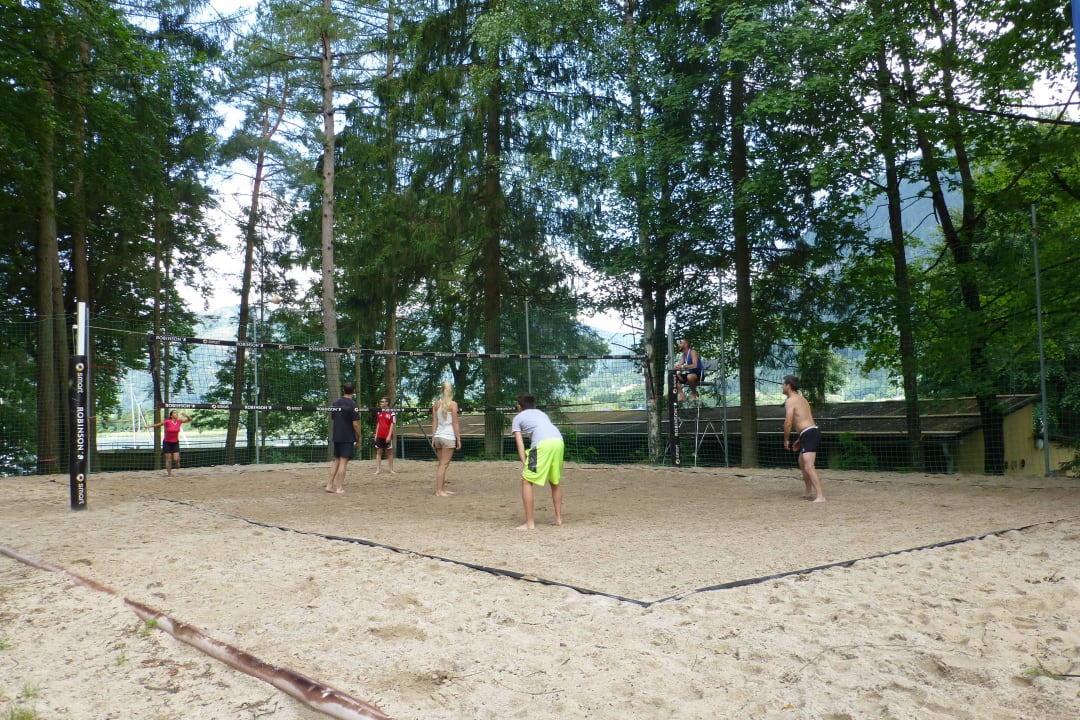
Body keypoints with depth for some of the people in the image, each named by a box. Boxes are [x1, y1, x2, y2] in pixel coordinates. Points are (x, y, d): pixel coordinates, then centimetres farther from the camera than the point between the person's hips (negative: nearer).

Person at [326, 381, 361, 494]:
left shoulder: (336, 403, 8)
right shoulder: (352, 404, -12)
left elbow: (332, 420, 15)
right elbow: (355, 423, -15)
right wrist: (359, 437, -3)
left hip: (336, 437, 6)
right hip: (348, 437, -6)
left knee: (336, 460, 15)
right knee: (343, 461, -3)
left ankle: (330, 485, 12)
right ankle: (339, 487, -2)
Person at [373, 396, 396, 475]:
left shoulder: (391, 413, -6)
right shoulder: (379, 412, 10)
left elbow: (392, 425, -9)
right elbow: (378, 424, 15)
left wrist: (389, 436, -15)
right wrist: (376, 434, 9)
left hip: (387, 436, -5)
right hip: (379, 436, 5)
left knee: (389, 452, 4)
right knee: (378, 452, 2)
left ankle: (391, 470, 9)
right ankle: (378, 469, 4)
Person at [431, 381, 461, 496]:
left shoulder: (436, 403, 7)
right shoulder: (453, 404, -7)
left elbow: (434, 423, 7)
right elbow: (455, 424, -8)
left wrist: (433, 438, 10)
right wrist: (458, 439, -4)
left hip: (438, 436, 6)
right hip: (448, 437, -6)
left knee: (441, 464, 14)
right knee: (444, 464, -3)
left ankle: (443, 488, 19)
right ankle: (439, 490, -5)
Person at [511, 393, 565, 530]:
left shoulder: (518, 418, 23)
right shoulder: (542, 413, 37)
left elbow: (520, 443, 11)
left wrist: (524, 464, 4)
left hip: (542, 444, -5)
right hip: (559, 442, 6)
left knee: (526, 481, 4)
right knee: (555, 481, 24)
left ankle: (530, 523, -1)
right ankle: (559, 518, 28)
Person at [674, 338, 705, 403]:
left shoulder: (693, 352, -14)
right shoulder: (683, 354, 11)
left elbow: (695, 365, -28)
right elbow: (679, 365, 3)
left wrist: (682, 367, -36)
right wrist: (675, 367, -20)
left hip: (699, 375, -8)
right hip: (690, 374, 8)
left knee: (689, 376, -40)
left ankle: (694, 393, -15)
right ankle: (682, 395, -10)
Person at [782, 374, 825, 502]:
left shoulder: (790, 401, -8)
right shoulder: (802, 399, 22)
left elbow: (788, 423, -15)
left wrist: (786, 440, -3)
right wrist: (799, 440, 26)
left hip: (809, 435, -10)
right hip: (813, 432, 10)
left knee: (809, 467, -17)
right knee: (802, 462, 25)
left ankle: (820, 496, -24)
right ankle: (809, 493, 32)